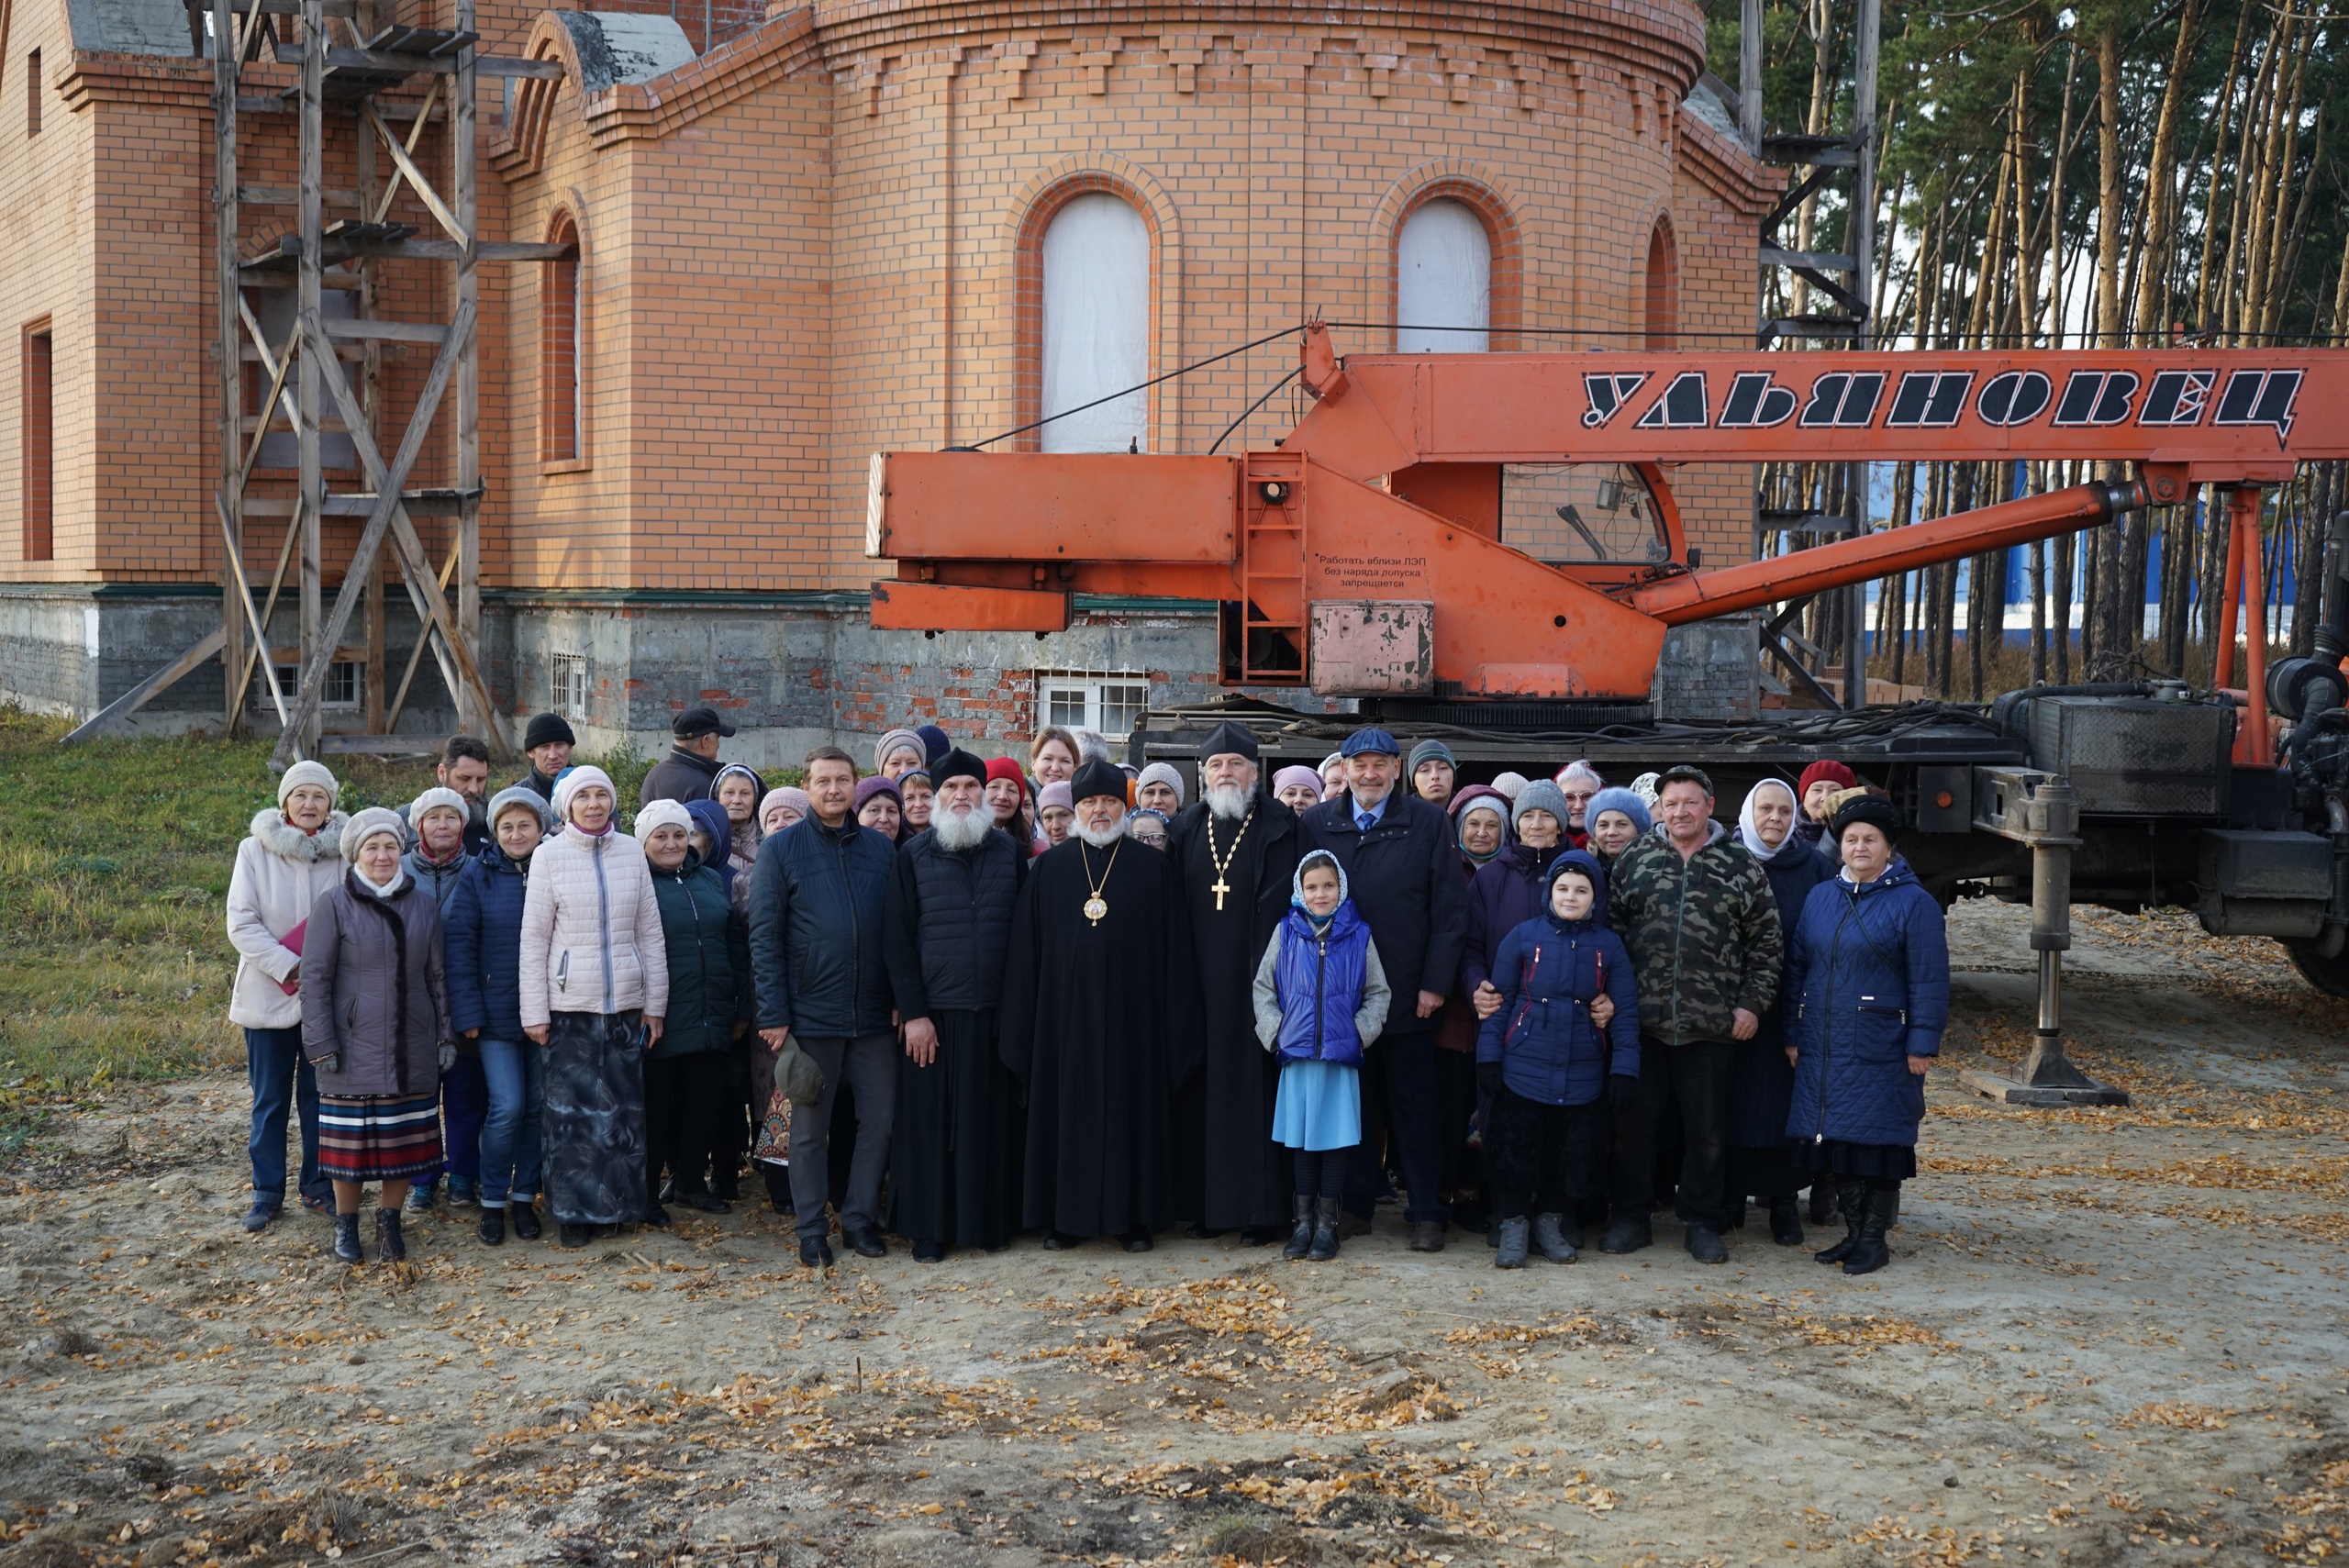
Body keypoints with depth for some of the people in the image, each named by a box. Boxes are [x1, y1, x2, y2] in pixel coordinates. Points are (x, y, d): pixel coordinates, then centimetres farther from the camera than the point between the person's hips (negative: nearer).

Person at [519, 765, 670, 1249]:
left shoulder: (631, 851, 5)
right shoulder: (549, 855, -1)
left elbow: (650, 931, 9)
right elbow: (533, 938, -1)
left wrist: (654, 1003, 7)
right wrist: (534, 1012, -4)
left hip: (624, 1002, 2)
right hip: (568, 1003, -2)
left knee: (622, 1106, 6)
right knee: (570, 1109, 0)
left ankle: (612, 1204, 18)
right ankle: (574, 1212, 10)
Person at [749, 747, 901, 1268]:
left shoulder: (882, 848, 7)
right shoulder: (781, 849, -2)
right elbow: (764, 936, -4)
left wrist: (904, 1002, 3)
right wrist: (773, 1015, -10)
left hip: (874, 1015, 3)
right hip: (810, 1016, -3)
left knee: (880, 1121, 6)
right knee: (810, 1127, 7)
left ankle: (861, 1218, 21)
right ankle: (813, 1230, 17)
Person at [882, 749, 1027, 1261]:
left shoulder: (1010, 854, 6)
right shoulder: (913, 857, 1)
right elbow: (897, 939, -2)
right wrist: (913, 1012, -8)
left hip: (995, 1012, 2)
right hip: (934, 1012, -1)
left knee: (992, 1119, 6)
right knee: (931, 1120, 3)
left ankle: (991, 1221, 17)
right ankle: (930, 1228, 12)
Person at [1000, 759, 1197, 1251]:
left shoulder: (1153, 868, 4)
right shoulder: (1048, 869, 7)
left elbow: (1174, 949, 3)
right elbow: (1025, 949, 7)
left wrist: (1173, 1020, -3)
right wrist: (1025, 1021, 0)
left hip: (1131, 1016, -1)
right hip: (1065, 1014, 1)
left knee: (1132, 1111, 2)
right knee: (1066, 1111, 4)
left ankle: (1134, 1217, 11)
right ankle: (1064, 1215, 13)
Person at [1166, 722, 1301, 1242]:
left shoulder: (1279, 828, 1)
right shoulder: (1185, 830, 12)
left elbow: (1280, 906, -6)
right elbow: (1173, 906, 11)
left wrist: (1266, 974, -15)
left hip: (1253, 979, -4)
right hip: (1198, 981, 4)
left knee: (1253, 1085, -3)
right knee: (1201, 1090, 5)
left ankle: (1259, 1206, 3)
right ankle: (1204, 1200, 12)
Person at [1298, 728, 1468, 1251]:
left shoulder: (1429, 823, -1)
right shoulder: (1316, 824, 4)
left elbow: (1450, 909, -2)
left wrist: (1435, 982, -7)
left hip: (1407, 994, -2)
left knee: (1415, 1107, 5)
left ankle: (1426, 1213, 12)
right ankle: (1356, 1204, 19)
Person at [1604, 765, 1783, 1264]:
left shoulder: (1741, 866, 4)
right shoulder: (1635, 859, 7)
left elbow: (1766, 942, 6)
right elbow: (1609, 927, 8)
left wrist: (1752, 1002, -1)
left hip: (1712, 1026, -1)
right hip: (1641, 1022, 1)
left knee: (1707, 1129, 7)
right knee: (1634, 1123, 7)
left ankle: (1703, 1223, 19)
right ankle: (1631, 1218, 19)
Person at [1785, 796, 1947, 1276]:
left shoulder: (1913, 902, -4)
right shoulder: (1820, 897, 11)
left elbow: (1928, 981, -7)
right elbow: (1797, 969, 14)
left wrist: (1922, 1043, -12)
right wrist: (1792, 1034, 9)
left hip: (1881, 1051, -5)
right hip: (1823, 1047, 5)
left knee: (1878, 1142, 0)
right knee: (1837, 1142, 8)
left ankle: (1874, 1239, 10)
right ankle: (1853, 1232, 20)